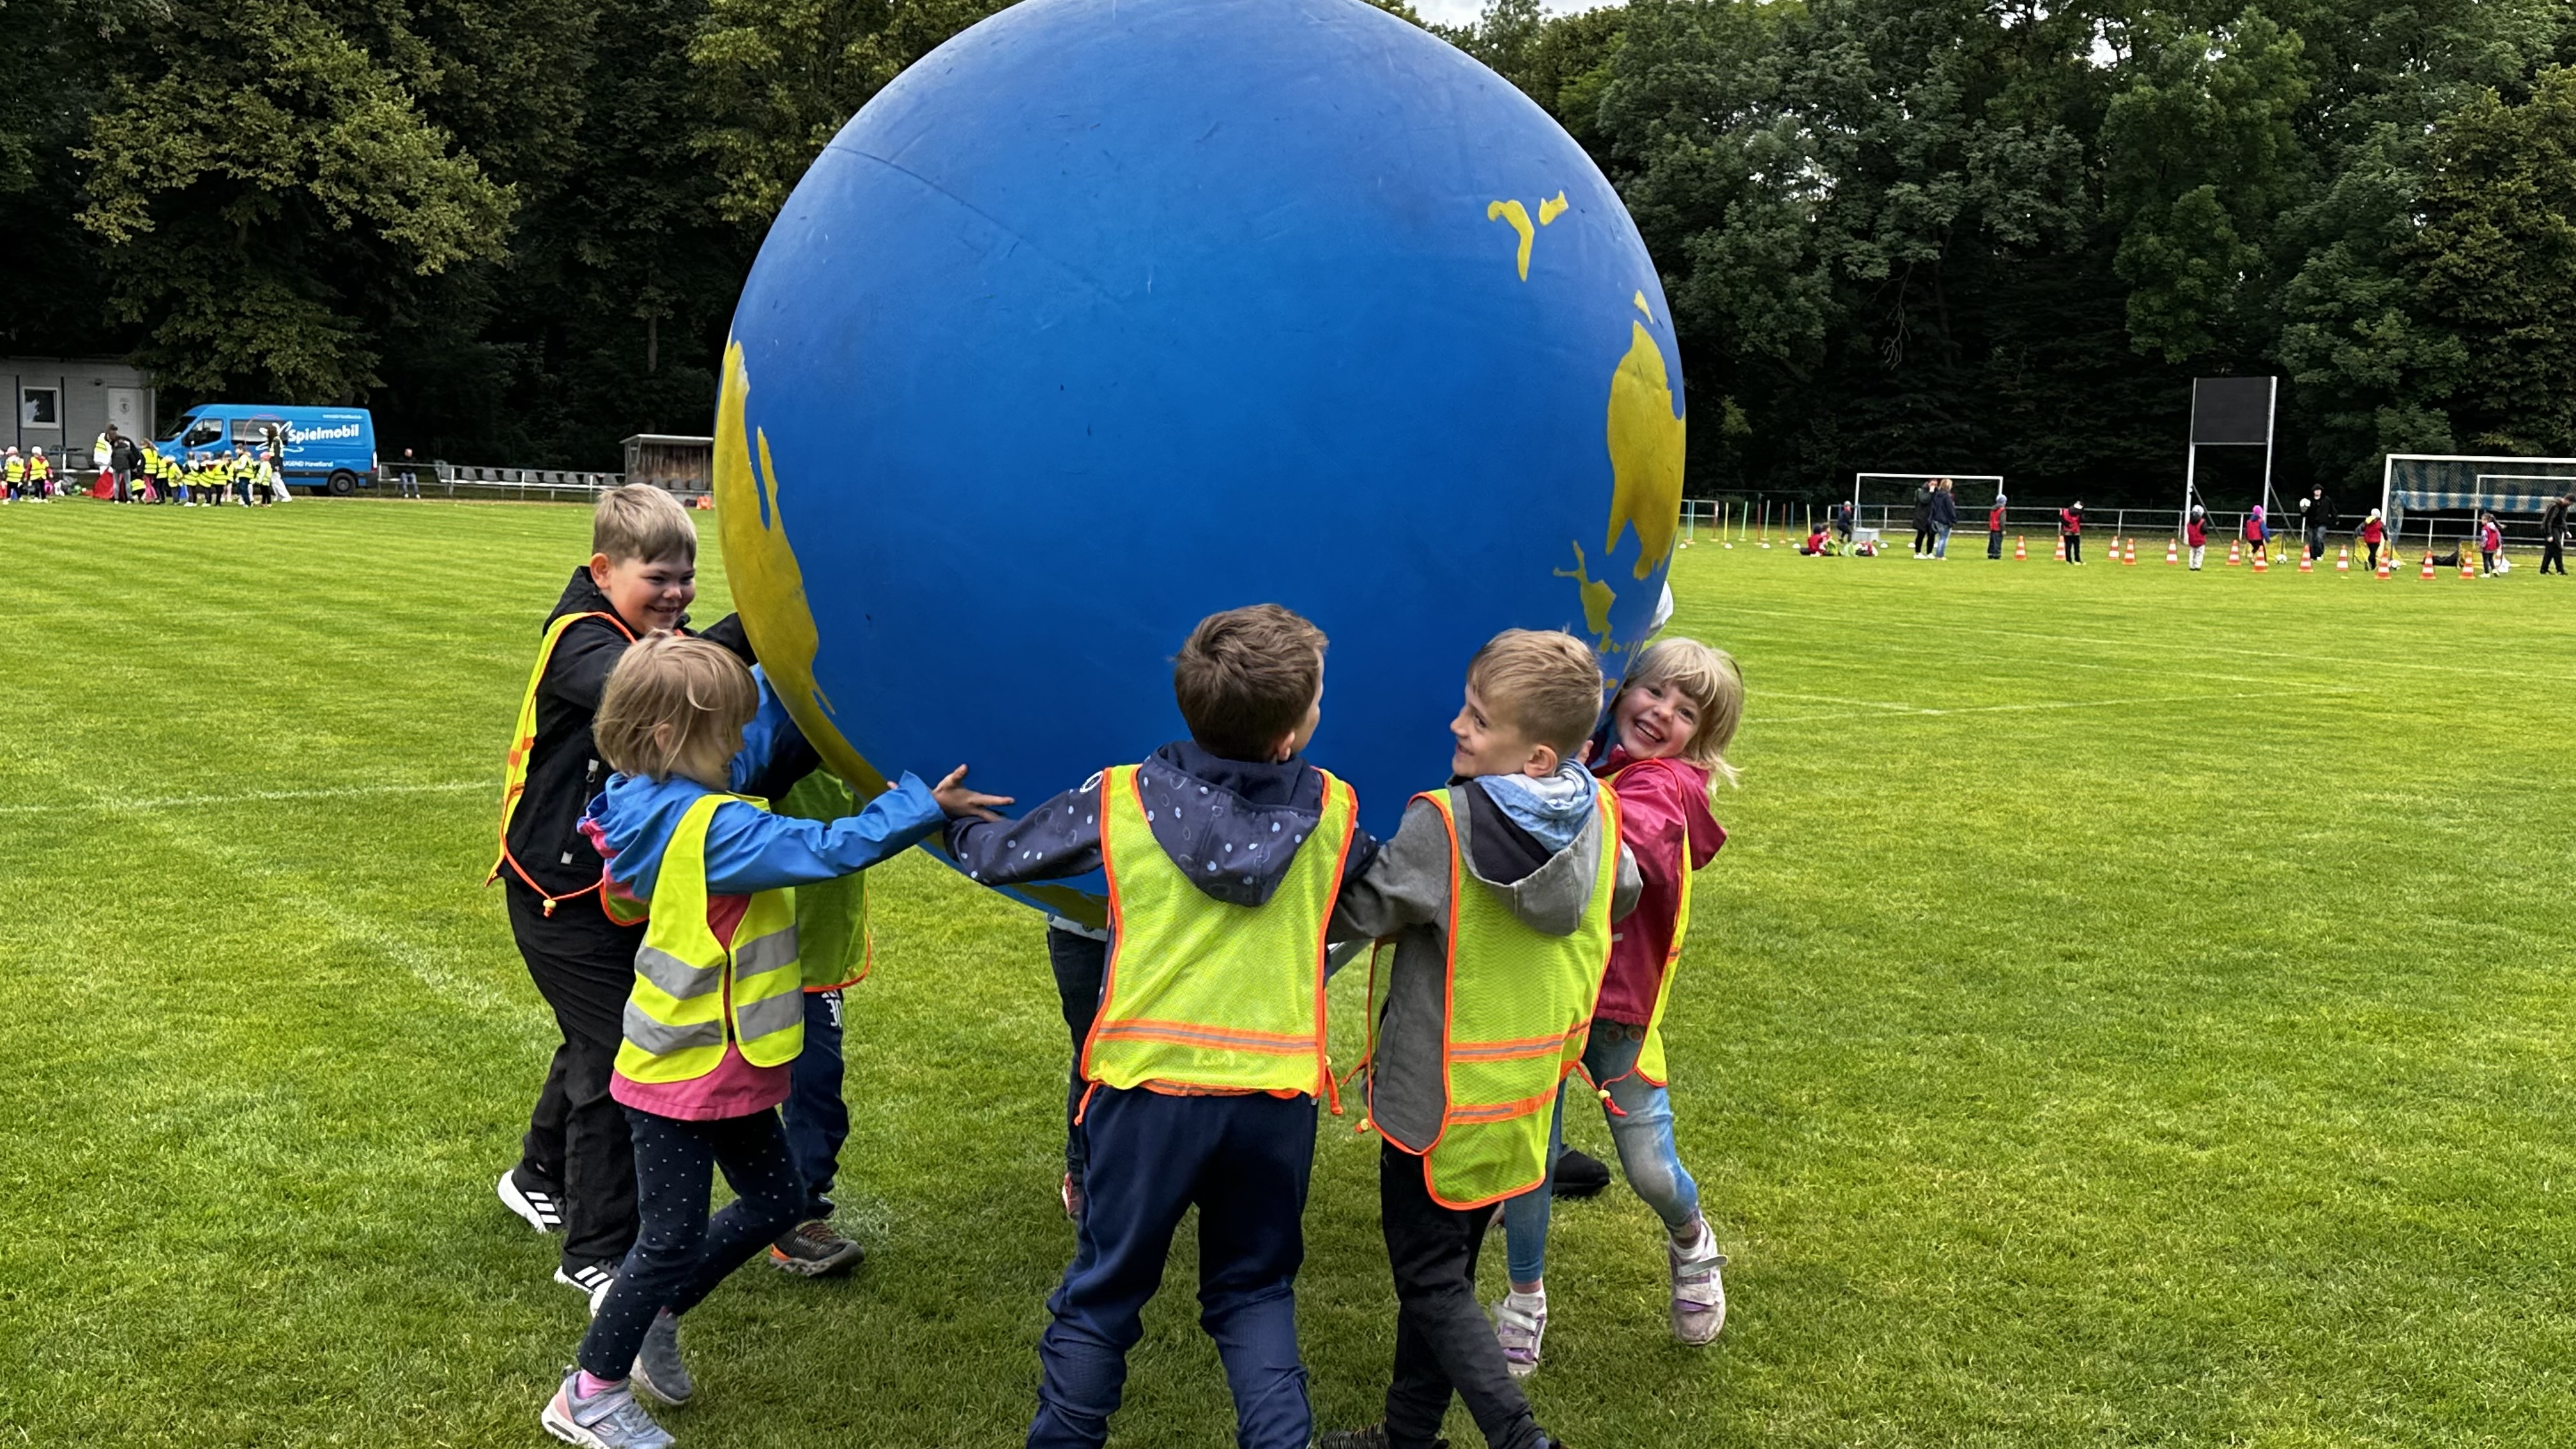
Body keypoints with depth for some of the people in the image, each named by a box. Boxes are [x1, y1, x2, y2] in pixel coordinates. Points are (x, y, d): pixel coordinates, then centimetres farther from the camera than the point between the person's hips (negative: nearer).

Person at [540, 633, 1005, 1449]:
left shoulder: (667, 799, 1)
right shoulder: (709, 829, -27)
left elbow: (764, 714, 12)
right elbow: (829, 850, -30)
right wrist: (927, 805, -25)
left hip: (721, 1064, 9)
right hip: (683, 1070, -9)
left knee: (774, 1201, 19)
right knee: (675, 1236, 4)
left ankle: (651, 1314, 34)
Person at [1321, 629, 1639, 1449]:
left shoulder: (1440, 826, -24)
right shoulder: (1600, 817, -5)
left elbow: (1362, 914, -13)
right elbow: (1624, 900, 14)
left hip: (1439, 1094, -6)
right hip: (1528, 1094, 7)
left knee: (1429, 1280, 7)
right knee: (1445, 1265, 20)